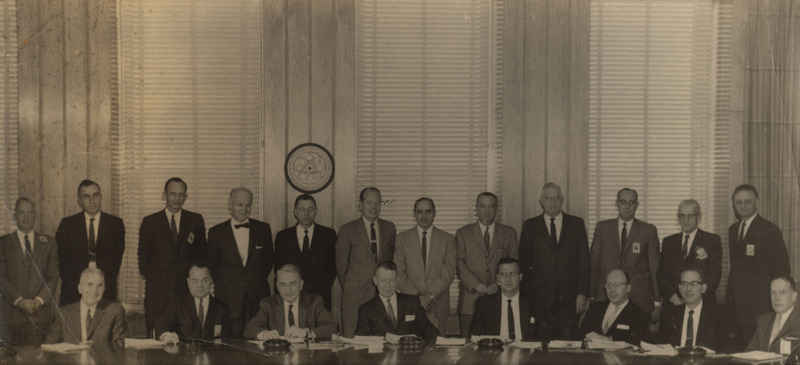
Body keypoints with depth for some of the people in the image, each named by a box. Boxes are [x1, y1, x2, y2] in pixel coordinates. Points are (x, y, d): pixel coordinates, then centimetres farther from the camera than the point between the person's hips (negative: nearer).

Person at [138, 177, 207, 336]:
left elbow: (201, 253, 14)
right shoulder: (150, 222, 7)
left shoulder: (196, 220, 10)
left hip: (188, 288, 1)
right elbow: (143, 255, 10)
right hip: (158, 290, -1)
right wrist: (149, 278, 3)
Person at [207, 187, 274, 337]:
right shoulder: (216, 232, 4)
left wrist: (257, 282, 10)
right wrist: (221, 287, 4)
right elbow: (211, 266, 10)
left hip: (258, 298, 1)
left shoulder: (263, 229, 8)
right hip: (228, 300, -1)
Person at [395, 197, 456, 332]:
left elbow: (449, 272, 0)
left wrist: (431, 295, -12)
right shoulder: (402, 239, 8)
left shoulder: (447, 239, 8)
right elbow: (398, 274, 2)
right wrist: (417, 296, -9)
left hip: (438, 306, 0)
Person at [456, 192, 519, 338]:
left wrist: (498, 284, -8)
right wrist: (477, 285, -11)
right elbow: (459, 264, 2)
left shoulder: (509, 233, 13)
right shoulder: (463, 233, 10)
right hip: (471, 298, 0)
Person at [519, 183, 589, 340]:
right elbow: (524, 263, 8)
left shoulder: (577, 224, 10)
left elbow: (584, 261, 7)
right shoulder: (530, 226, 9)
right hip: (540, 296, 0)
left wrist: (583, 293, -2)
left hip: (569, 297, 0)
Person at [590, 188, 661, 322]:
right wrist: (591, 296, 3)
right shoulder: (602, 228, 10)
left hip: (639, 301, -1)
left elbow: (655, 268, 5)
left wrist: (657, 303, 2)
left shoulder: (648, 230, 6)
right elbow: (594, 264, 9)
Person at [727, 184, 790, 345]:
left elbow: (782, 270, -6)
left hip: (761, 306, -6)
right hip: (738, 305, 6)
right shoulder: (733, 229, 15)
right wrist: (729, 298, 14)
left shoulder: (769, 231, -6)